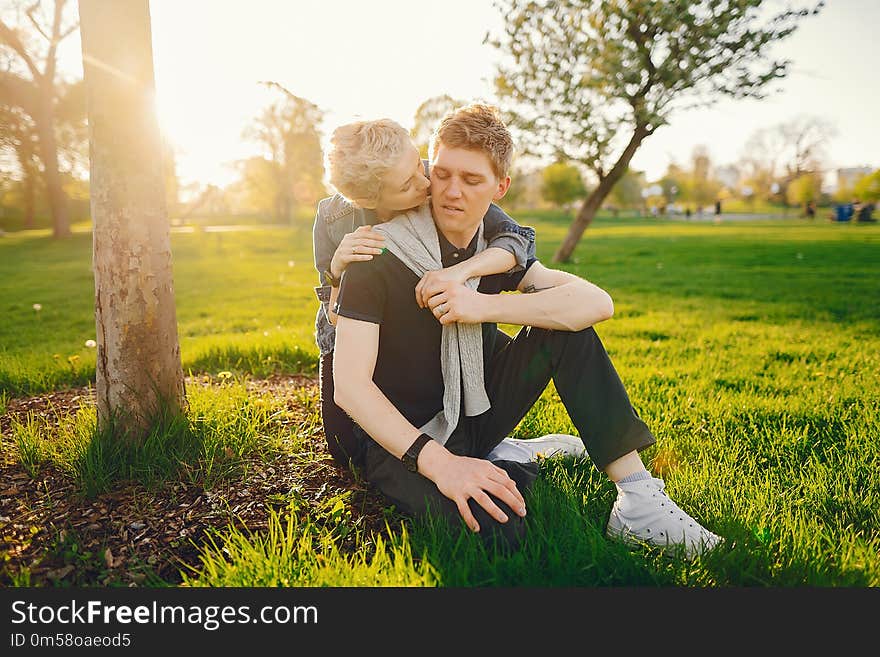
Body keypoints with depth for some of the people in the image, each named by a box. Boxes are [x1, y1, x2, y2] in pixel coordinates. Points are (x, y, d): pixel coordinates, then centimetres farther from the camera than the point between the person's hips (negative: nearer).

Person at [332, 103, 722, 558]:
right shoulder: (380, 256, -16)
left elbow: (597, 302, -12)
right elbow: (350, 384, -24)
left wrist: (486, 306, -26)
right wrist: (437, 461, -36)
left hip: (473, 416, 6)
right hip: (401, 441, -5)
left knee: (566, 326, -14)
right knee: (496, 525, -35)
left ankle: (637, 501, -16)